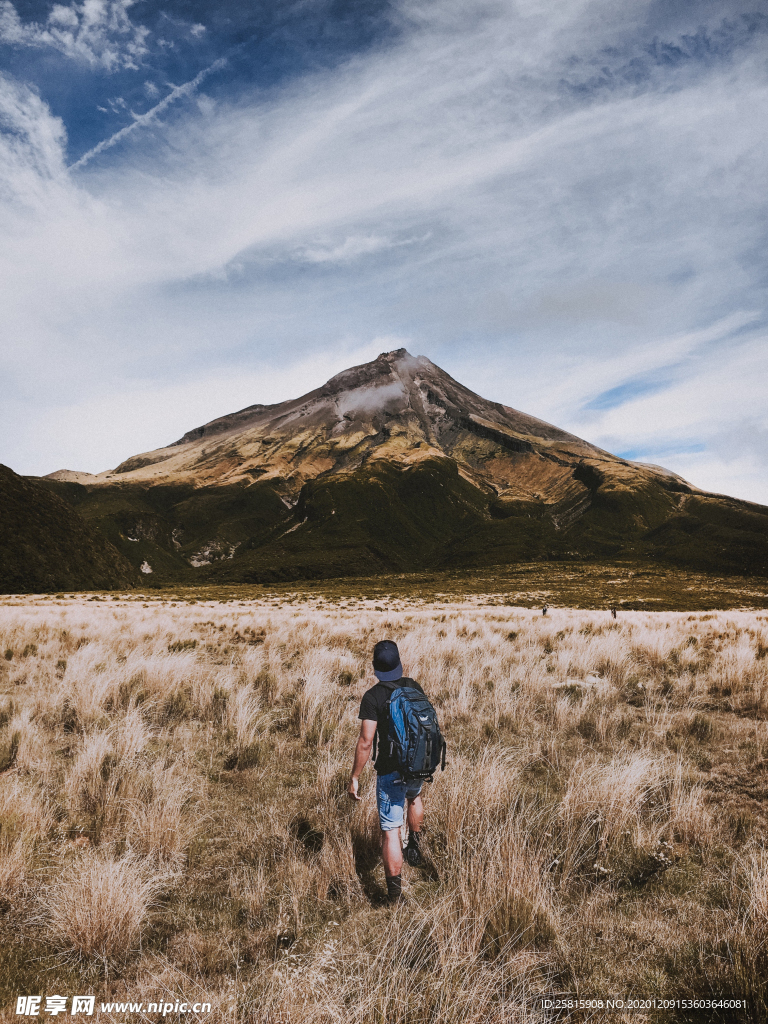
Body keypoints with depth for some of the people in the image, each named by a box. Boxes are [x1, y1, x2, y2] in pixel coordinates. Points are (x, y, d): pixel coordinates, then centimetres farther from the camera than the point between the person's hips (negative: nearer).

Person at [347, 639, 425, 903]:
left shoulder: (372, 696, -16)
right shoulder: (414, 687, -2)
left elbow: (365, 741, -19)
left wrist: (355, 777, -9)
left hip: (389, 771, -5)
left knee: (390, 831, 3)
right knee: (414, 796, 38)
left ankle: (394, 895, 9)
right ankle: (414, 846, 46)